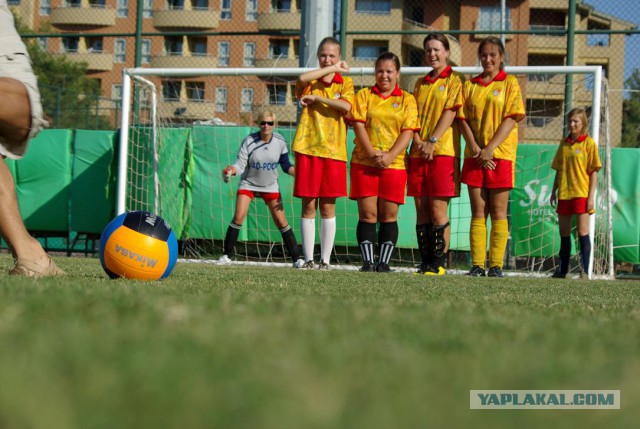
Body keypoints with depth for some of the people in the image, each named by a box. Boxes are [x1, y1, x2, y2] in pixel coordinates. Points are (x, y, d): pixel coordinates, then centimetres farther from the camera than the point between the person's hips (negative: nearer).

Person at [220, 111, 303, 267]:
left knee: (281, 221, -3)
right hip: (248, 184, -1)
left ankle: (296, 258, 5)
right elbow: (241, 165, -17)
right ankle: (227, 255, -3)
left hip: (270, 186, 1)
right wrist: (231, 170, -38)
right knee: (239, 217, -15)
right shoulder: (249, 141, -16)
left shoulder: (280, 141, -9)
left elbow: (286, 165, 0)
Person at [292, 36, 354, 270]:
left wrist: (317, 98, -12)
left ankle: (325, 260, 7)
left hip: (333, 150, 0)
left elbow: (346, 106, -11)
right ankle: (308, 259, 5)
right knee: (308, 206, 0)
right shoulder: (311, 82, 10)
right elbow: (302, 79, -17)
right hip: (307, 148, 0)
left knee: (328, 207, 1)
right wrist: (332, 69, -9)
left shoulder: (345, 82, 10)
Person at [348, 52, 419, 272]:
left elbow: (408, 131, 0)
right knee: (367, 214, -3)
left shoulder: (407, 100, 9)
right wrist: (371, 153, -14)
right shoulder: (364, 95, 10)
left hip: (394, 164, 0)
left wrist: (390, 156, -13)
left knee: (389, 215, 0)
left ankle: (384, 261, 4)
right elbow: (358, 125, 0)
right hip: (364, 162, 0)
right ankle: (367, 261, -2)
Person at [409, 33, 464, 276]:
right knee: (421, 210, 3)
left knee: (438, 210, -8)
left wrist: (432, 141, -16)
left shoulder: (454, 80, 3)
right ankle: (425, 263, 5)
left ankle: (438, 264, -6)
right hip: (419, 153, 5)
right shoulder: (420, 84, 19)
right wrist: (418, 142, -5)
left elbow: (450, 112, -7)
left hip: (443, 152, -5)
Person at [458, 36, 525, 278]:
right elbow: (463, 119, 6)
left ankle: (496, 266, -2)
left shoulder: (510, 83, 4)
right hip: (475, 156, 3)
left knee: (498, 212, -2)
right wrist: (475, 148, -9)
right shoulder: (470, 85, 13)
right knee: (478, 213, 1)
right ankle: (477, 265, 1)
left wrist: (490, 149, -14)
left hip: (501, 155, -3)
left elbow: (511, 118, -5)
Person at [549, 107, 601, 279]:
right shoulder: (564, 144, 13)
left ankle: (585, 271, -7)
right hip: (564, 194, 6)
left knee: (583, 232, -8)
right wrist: (554, 192, 12)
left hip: (581, 193, -6)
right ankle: (563, 269, 18)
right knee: (564, 233, 10)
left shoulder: (589, 143, -3)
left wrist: (591, 196, -11)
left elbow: (594, 171, -5)